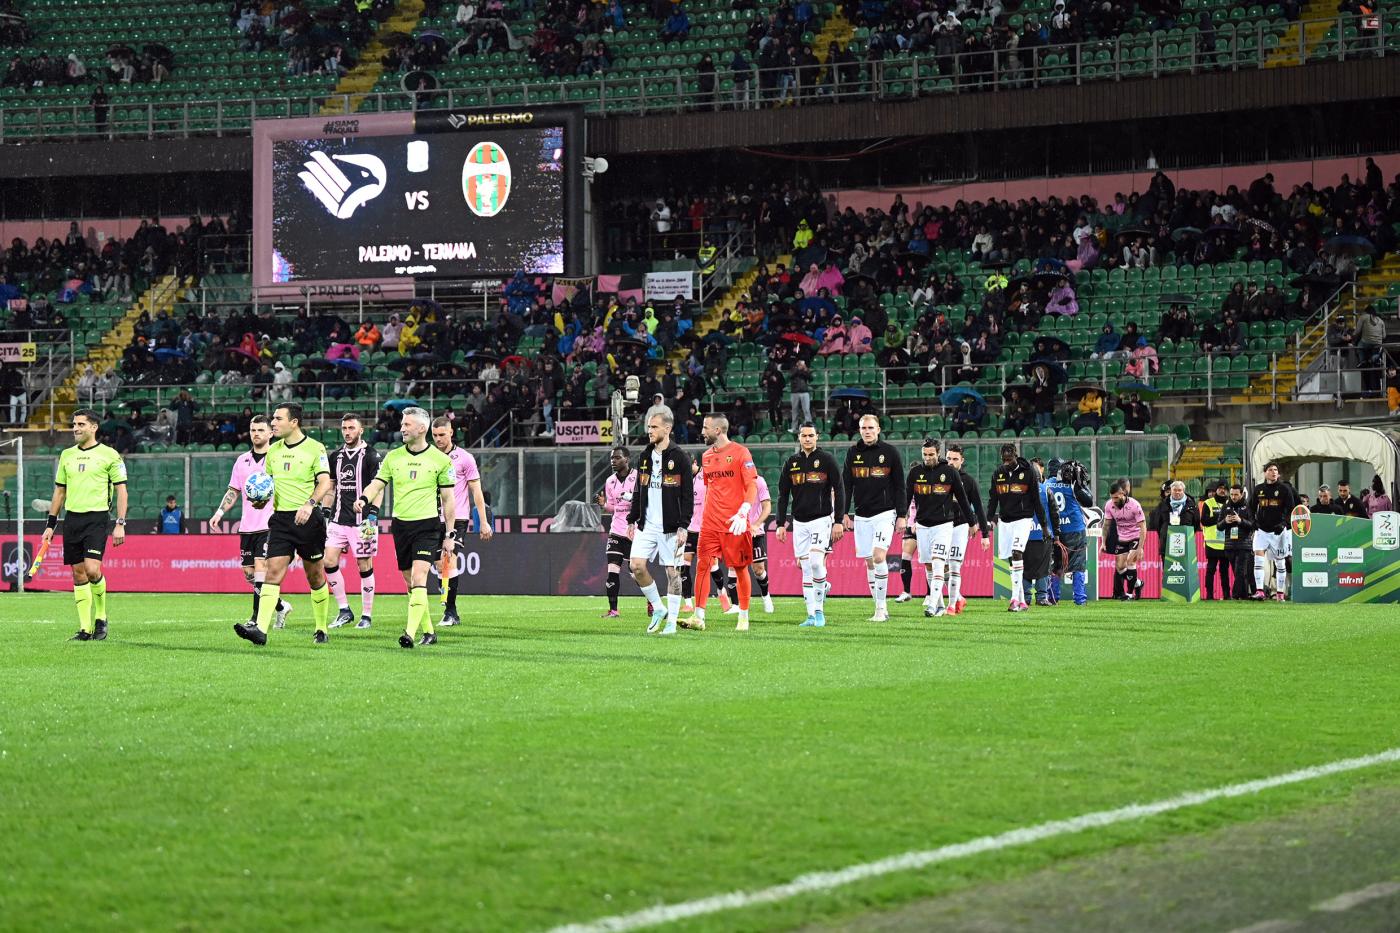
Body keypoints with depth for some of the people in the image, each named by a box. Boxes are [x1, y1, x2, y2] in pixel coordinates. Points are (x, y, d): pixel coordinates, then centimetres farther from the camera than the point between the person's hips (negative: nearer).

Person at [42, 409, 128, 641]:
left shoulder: (109, 455, -1)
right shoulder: (67, 455, 13)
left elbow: (121, 490, -1)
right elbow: (59, 491, 19)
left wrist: (120, 524, -8)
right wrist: (50, 524, 14)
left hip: (96, 518, -5)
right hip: (72, 518, 5)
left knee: (92, 569, -18)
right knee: (78, 574, 2)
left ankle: (101, 618, 3)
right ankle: (85, 629, 5)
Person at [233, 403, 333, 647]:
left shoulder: (315, 448, -5)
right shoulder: (273, 450, 12)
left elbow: (325, 482, -11)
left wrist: (310, 503, -27)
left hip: (308, 518, -4)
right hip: (281, 518, 4)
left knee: (315, 576, 7)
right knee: (273, 572, -10)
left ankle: (321, 629, 21)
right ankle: (261, 629, -20)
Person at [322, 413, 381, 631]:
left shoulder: (371, 456, -5)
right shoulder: (336, 456, 12)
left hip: (361, 521, -5)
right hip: (338, 519, 5)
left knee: (364, 566, 0)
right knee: (329, 562, -5)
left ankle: (367, 615, 9)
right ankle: (344, 610, 6)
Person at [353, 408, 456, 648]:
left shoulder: (440, 459, -1)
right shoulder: (393, 457, 7)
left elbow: (448, 499, 3)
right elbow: (377, 484, 5)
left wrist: (450, 534, 1)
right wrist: (363, 499, -18)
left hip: (428, 525, -4)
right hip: (401, 526, 4)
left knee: (418, 579, -18)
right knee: (410, 583, 8)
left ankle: (410, 633, -26)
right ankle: (428, 632, 21)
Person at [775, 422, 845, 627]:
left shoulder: (826, 459, -1)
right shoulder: (791, 462, 9)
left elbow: (838, 491, -2)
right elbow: (783, 495, 13)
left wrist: (838, 521, -8)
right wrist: (781, 524, 7)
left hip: (821, 519, -4)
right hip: (799, 521, 4)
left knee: (816, 562, -18)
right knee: (806, 569, 2)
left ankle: (819, 610, -4)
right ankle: (811, 616, 4)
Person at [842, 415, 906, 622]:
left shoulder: (889, 452, -1)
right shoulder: (853, 453, 7)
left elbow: (900, 486, 1)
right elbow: (846, 486, 12)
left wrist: (901, 516, -3)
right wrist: (845, 514, 6)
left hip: (884, 513, -4)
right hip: (861, 515, 4)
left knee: (879, 557, -17)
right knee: (869, 562, 5)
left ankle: (881, 608, -14)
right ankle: (880, 609, 12)